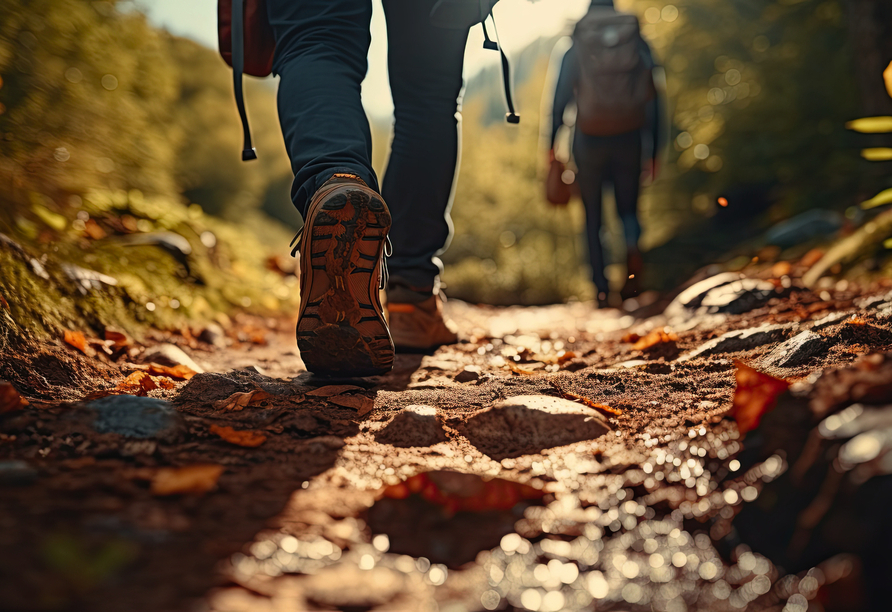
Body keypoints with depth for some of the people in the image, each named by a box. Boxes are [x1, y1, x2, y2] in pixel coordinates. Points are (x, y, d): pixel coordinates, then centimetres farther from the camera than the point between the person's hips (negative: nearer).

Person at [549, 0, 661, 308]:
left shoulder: (575, 52, 1)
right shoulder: (638, 46, 4)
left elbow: (559, 102, -1)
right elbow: (652, 103, 1)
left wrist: (552, 145, 8)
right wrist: (653, 152, 5)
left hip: (589, 143, -1)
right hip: (629, 141, 1)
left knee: (593, 216, 11)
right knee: (628, 209, 15)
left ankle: (601, 287, 8)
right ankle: (633, 251, -18)